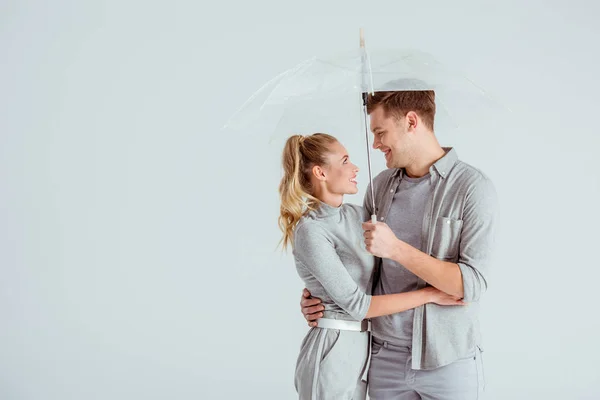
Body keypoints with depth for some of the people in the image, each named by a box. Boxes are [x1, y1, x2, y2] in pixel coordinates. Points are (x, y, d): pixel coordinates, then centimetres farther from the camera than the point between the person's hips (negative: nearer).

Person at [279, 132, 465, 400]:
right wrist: (430, 294, -15)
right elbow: (355, 304, -19)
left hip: (361, 346, 7)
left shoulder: (357, 214, 6)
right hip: (332, 349, -7)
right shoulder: (310, 230, -17)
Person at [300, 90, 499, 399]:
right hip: (386, 357, 5)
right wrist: (319, 293, 1)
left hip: (449, 361, -4)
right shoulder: (381, 185, 4)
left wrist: (396, 248, -24)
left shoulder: (474, 188, -12)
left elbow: (472, 284, -19)